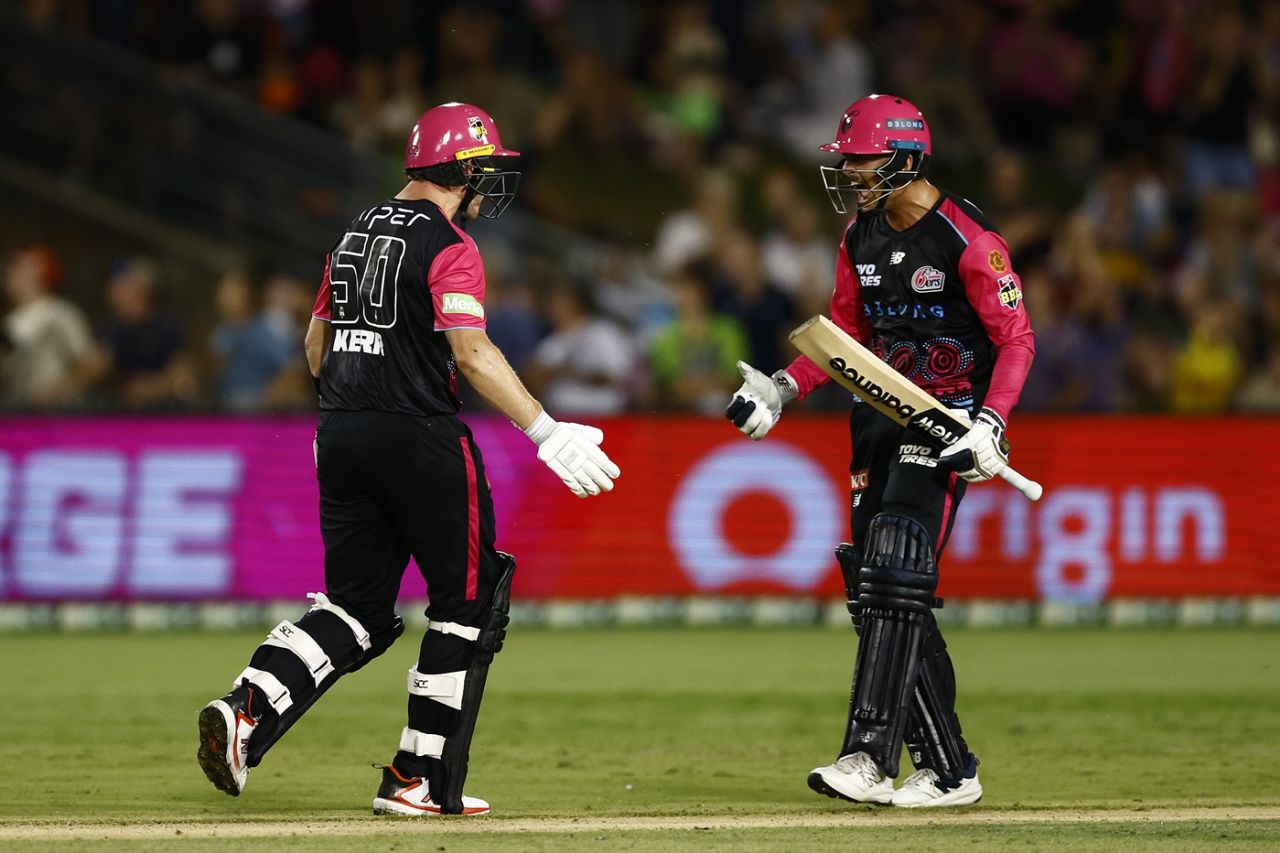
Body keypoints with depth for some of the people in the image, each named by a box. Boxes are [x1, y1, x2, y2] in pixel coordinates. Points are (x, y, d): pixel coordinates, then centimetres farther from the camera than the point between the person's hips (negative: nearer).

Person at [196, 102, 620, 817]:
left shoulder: (357, 235, 15)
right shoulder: (449, 246, -10)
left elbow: (316, 342, 21)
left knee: (356, 607, 11)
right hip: (420, 437, -7)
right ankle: (419, 781, 3)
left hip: (342, 436, 8)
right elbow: (473, 353, -22)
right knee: (468, 604, 5)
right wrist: (546, 432, -23)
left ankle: (246, 711, -11)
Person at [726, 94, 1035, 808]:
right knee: (875, 588, 4)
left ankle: (870, 757, -22)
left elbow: (1017, 340, -14)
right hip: (885, 415, 8)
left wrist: (990, 424, -26)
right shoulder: (862, 239, 10)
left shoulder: (968, 240, -14)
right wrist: (783, 386, 5)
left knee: (893, 579, -19)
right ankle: (948, 769, 10)